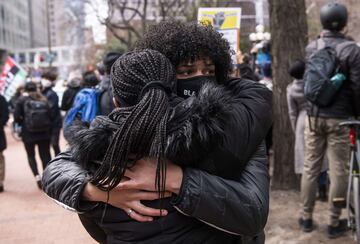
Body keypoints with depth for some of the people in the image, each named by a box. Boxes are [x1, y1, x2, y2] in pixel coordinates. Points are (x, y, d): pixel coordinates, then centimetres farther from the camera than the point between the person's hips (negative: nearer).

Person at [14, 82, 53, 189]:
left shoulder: (22, 100, -3)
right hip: (45, 133, 2)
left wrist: (23, 123, 8)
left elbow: (16, 117, -10)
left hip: (28, 133, -2)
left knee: (31, 156, 14)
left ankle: (37, 176, -3)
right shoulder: (43, 100, 4)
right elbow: (51, 115, -3)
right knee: (45, 155, 11)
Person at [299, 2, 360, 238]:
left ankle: (307, 218, 21)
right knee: (338, 171, 6)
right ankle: (335, 223, 16)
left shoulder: (311, 47, 2)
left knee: (311, 167, 12)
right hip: (340, 118, -4)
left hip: (314, 116, 4)